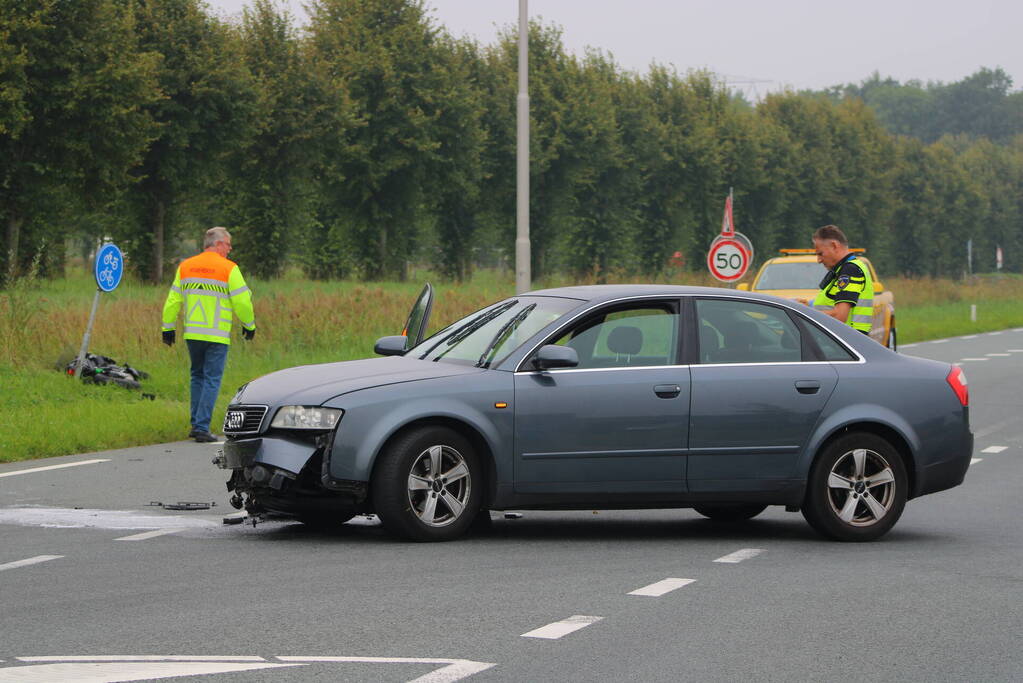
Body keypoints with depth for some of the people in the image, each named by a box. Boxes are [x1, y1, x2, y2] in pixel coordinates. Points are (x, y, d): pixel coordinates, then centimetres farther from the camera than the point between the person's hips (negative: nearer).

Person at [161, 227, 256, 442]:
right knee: (212, 380, -1)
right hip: (217, 335, -5)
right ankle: (202, 428, -7)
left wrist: (168, 328, 17)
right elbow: (242, 301, -7)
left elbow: (173, 300, 10)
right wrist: (249, 325, 8)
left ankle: (196, 425, 18)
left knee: (198, 377, 18)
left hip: (193, 334, 5)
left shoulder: (185, 267, 7)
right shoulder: (229, 269, -7)